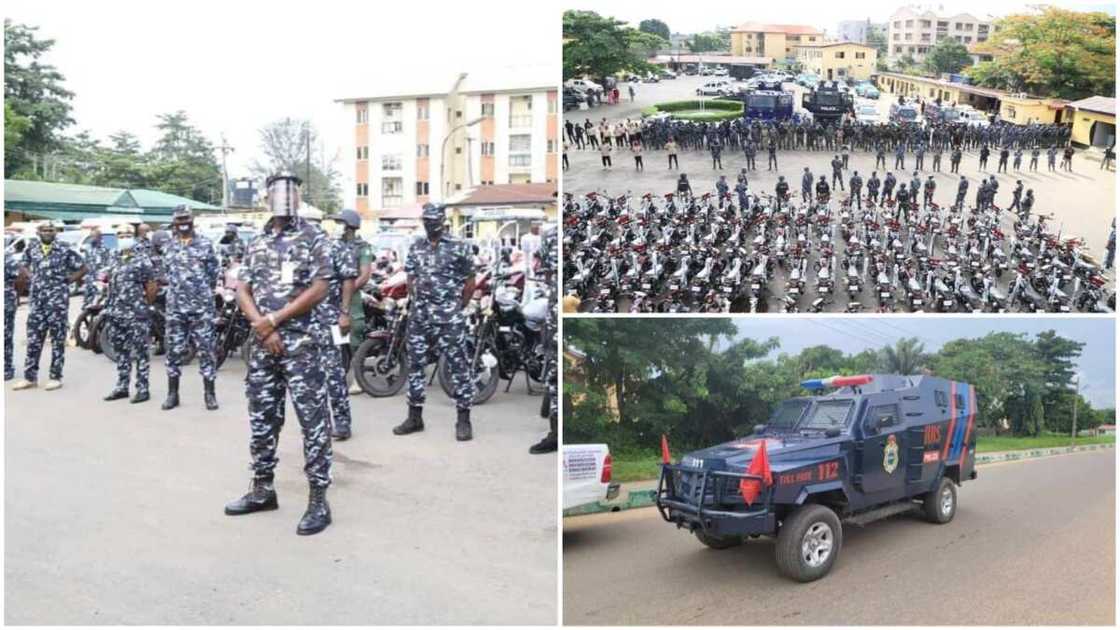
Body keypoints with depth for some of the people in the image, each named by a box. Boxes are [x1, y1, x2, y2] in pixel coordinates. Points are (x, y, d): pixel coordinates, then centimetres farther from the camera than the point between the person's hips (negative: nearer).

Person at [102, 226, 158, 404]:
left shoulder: (143, 261, -6)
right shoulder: (114, 261, 15)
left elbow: (152, 287, -6)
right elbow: (111, 284, 23)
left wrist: (144, 304, 3)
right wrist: (111, 304, 16)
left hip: (137, 315, -7)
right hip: (116, 314, 7)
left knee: (140, 352, -2)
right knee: (121, 351, 13)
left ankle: (143, 389, 2)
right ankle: (121, 386, 22)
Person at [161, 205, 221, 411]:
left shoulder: (205, 244, 0)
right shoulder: (170, 246, 10)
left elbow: (214, 272, 3)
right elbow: (166, 272, 21)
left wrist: (203, 291, 7)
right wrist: (177, 289, 14)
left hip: (202, 306, -3)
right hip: (175, 307, 3)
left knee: (205, 349, -1)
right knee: (174, 350, 6)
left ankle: (209, 393, 6)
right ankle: (172, 393, 15)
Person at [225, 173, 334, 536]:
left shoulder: (313, 239, -2)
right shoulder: (256, 244, 14)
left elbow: (319, 290, -10)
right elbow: (242, 292, 9)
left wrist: (273, 320, -12)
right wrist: (262, 327, -9)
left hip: (300, 342, -6)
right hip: (262, 343, 6)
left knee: (312, 420, -5)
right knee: (261, 418, 12)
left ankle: (318, 499, 0)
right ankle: (262, 489, 25)